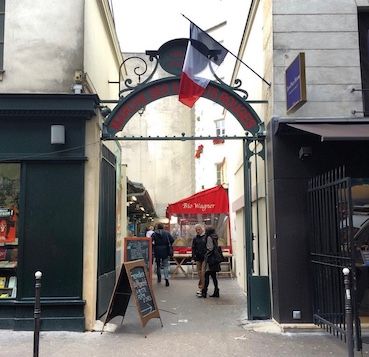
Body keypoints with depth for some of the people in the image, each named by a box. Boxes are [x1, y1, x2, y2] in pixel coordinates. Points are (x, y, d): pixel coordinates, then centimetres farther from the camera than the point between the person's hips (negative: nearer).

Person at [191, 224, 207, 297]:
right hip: (198, 258, 4)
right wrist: (193, 258, 5)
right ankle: (200, 287, 17)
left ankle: (202, 288, -7)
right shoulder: (195, 239, 11)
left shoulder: (206, 237, -2)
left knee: (203, 273, -9)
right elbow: (193, 249, 12)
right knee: (199, 273, 8)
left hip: (205, 258, -4)